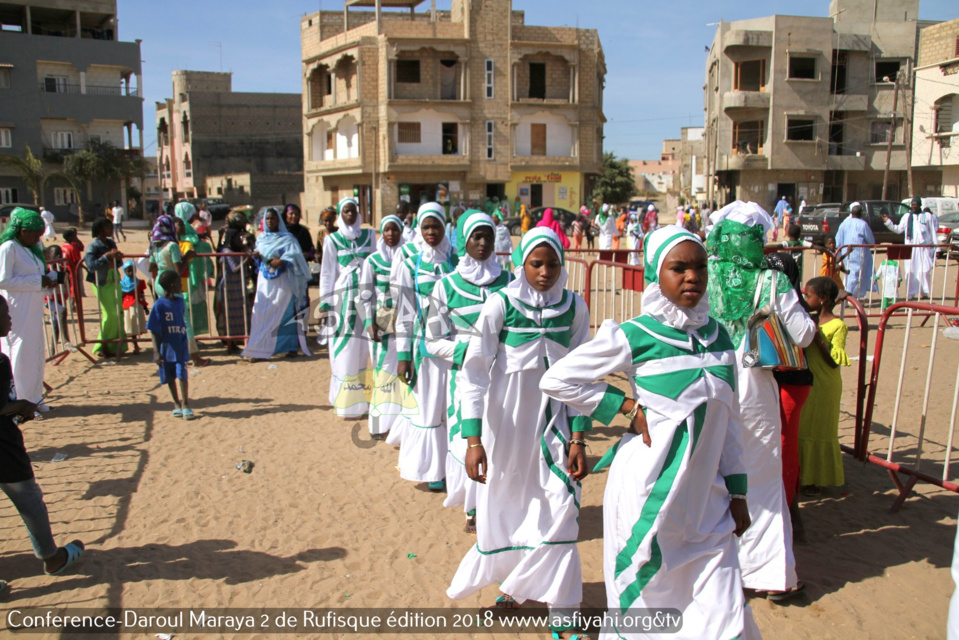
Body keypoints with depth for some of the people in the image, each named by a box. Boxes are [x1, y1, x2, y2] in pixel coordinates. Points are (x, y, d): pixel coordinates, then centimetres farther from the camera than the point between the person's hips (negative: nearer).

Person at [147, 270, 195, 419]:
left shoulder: (180, 302, 2)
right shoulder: (159, 305, -13)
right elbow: (154, 330, -11)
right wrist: (156, 352, -15)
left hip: (181, 346, 3)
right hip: (166, 347, -2)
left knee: (183, 375, -4)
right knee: (170, 378, 11)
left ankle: (185, 404, 6)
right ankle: (176, 403, 26)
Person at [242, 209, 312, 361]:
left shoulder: (287, 239, -1)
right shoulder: (261, 238, 14)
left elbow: (295, 257, -11)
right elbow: (257, 255, 17)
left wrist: (282, 261, -27)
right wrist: (256, 255, -6)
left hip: (282, 281, -4)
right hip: (265, 281, 4)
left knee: (286, 314, -4)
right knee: (262, 314, 1)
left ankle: (292, 346, 3)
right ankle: (260, 349, 7)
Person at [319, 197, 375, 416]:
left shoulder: (369, 235, 10)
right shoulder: (332, 240, 4)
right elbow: (327, 273, 3)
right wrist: (325, 304, -3)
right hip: (344, 298, -2)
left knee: (366, 349, 2)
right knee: (345, 351, -2)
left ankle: (366, 398, 10)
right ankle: (347, 403, 4)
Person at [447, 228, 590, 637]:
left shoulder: (574, 308, -4)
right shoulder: (500, 305, -12)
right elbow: (474, 372, -12)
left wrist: (577, 438, -3)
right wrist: (473, 439, -17)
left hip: (553, 420, 2)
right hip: (505, 419, -1)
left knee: (560, 504, -7)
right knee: (503, 504, 9)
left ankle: (556, 597, 14)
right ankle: (515, 581, 38)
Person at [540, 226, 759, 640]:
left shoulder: (717, 335, 4)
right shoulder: (634, 337, -12)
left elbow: (729, 418, 11)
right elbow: (557, 380, -9)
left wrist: (737, 490, 11)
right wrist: (628, 407, -11)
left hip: (706, 495, 5)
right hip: (650, 494, -5)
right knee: (645, 606, 11)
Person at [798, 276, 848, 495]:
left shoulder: (838, 325, -13)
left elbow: (834, 362, -17)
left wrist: (816, 338, -23)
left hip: (824, 387, -7)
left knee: (819, 432, 4)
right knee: (801, 430, 12)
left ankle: (816, 481, 16)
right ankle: (804, 476, 26)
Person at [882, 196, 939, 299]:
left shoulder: (928, 216, 7)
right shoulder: (906, 217, 13)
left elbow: (933, 232, 7)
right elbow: (899, 229, 8)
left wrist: (936, 248, 3)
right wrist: (888, 222, -3)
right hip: (910, 247, 2)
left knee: (924, 270, -4)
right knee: (910, 271, -1)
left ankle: (924, 292, 7)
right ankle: (910, 293, 5)